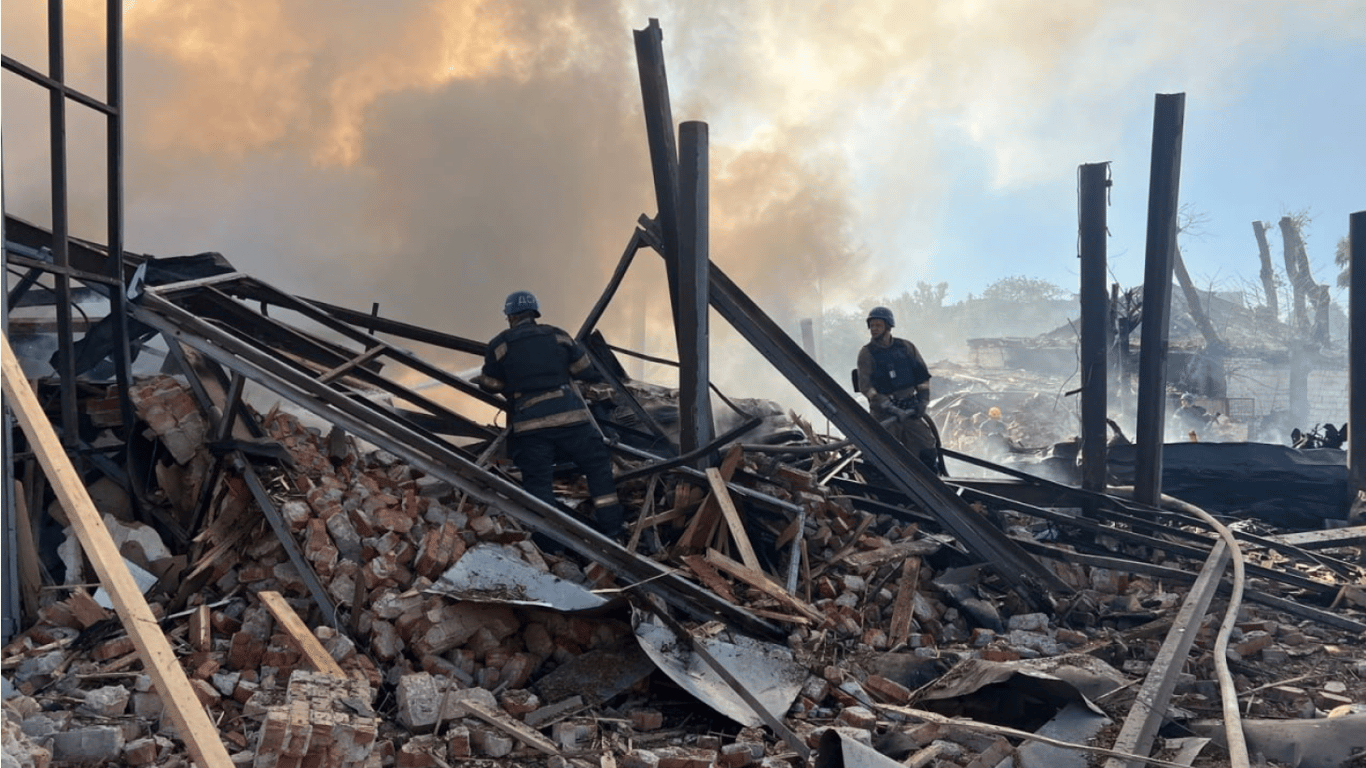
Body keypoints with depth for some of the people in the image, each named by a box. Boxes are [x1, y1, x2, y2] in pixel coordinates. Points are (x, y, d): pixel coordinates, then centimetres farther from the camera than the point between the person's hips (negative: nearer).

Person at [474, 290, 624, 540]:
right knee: (598, 466, 13)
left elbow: (490, 385, 16)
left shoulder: (500, 345, 7)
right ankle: (611, 531, 11)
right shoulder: (558, 336, 12)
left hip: (529, 426, -1)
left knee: (537, 482, 4)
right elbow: (589, 371, 14)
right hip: (570, 417, 1)